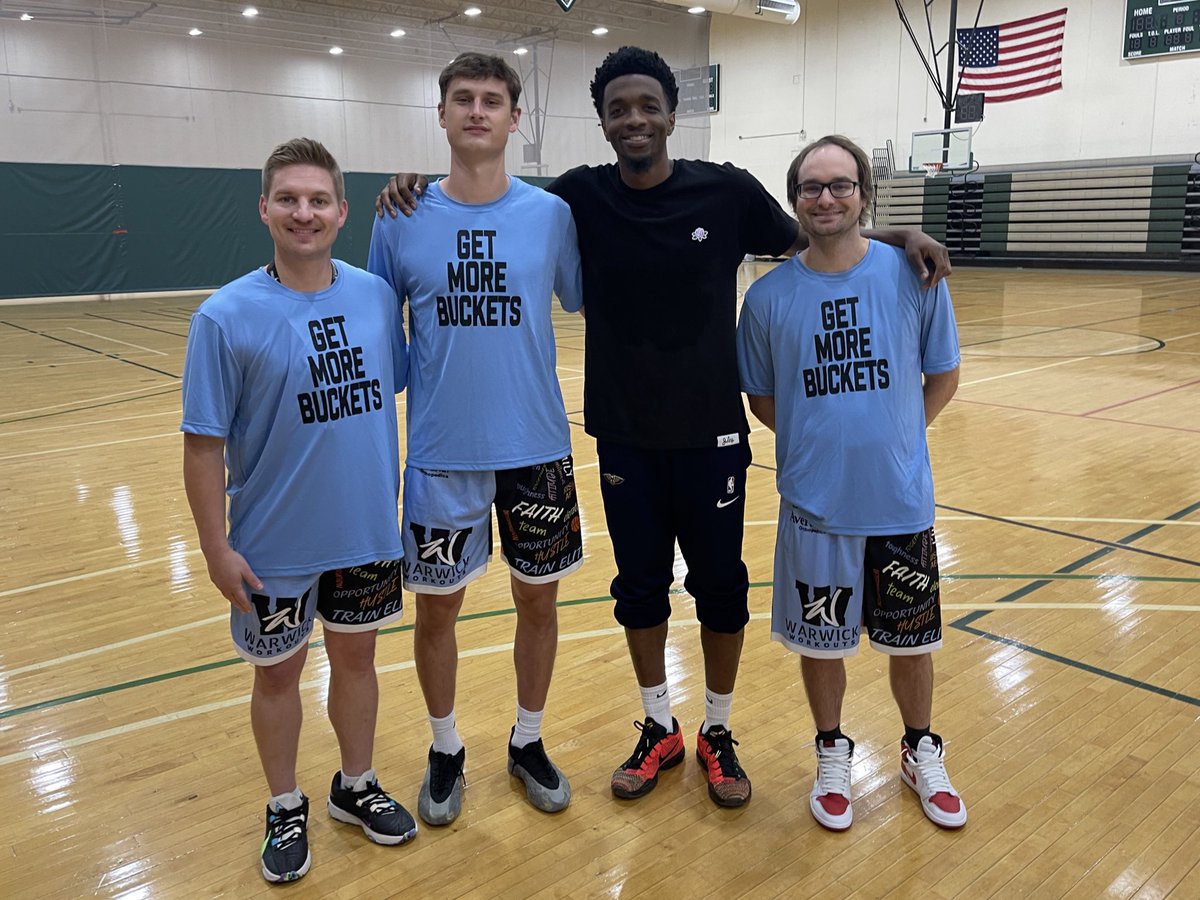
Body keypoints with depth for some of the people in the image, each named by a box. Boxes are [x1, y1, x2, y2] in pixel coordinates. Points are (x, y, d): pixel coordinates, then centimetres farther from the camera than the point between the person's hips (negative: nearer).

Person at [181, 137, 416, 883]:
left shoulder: (377, 296, -4)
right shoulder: (228, 316, -14)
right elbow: (204, 444, -11)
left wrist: (405, 493, 6)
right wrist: (216, 548, -11)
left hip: (368, 532, 3)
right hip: (275, 545, -3)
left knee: (356, 657, 19)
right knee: (279, 673, 15)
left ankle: (357, 786, 42)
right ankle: (286, 808, 38)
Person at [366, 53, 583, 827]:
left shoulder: (551, 215, -3)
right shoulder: (402, 222, -2)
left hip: (536, 446, 1)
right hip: (441, 452, 0)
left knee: (538, 599, 12)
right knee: (437, 607, 10)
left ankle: (529, 743, 35)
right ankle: (446, 752, 34)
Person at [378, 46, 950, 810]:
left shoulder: (726, 191, -7)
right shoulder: (580, 196, -4)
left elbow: (805, 243, 8)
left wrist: (899, 237, -3)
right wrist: (416, 192, -9)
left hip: (710, 431, -1)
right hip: (624, 435, 1)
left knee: (720, 585, 10)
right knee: (640, 585, 13)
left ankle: (718, 732, 32)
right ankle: (660, 729, 34)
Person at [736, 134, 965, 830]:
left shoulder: (914, 275, -7)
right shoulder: (769, 295, -6)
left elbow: (943, 377, 5)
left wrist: (890, 438, 3)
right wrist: (819, 441, 0)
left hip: (902, 503, 0)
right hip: (815, 506, 0)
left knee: (912, 641, 16)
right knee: (821, 642, 14)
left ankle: (922, 752, 42)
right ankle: (833, 754, 39)